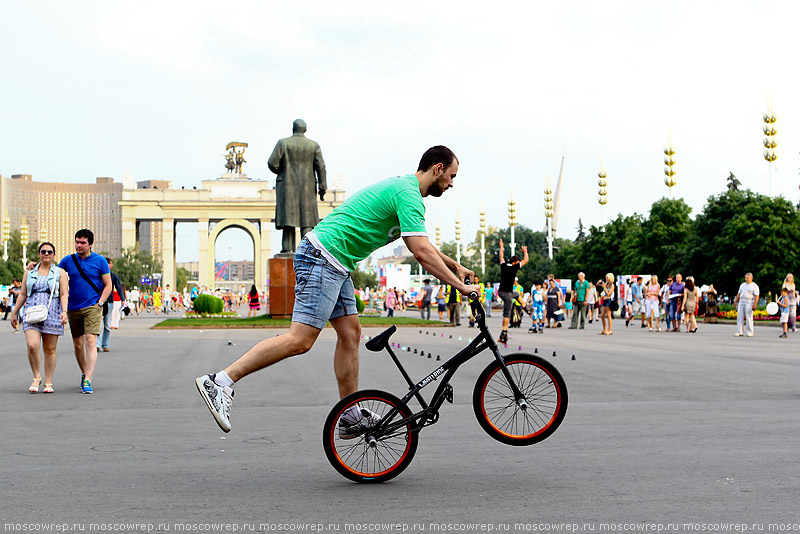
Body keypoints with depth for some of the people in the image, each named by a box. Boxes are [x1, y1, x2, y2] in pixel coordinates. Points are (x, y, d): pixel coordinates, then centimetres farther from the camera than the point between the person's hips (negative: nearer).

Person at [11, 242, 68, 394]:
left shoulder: (60, 273, 7)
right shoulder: (30, 273, 15)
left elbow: (64, 295, -1)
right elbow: (22, 295, 17)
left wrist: (64, 311, -15)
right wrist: (14, 313, 13)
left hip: (52, 315, -1)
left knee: (50, 350, 0)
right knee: (32, 346, -17)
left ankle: (48, 383, 9)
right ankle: (36, 378, 2)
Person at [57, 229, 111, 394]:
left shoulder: (100, 261, 0)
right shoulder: (67, 260, 6)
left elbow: (108, 285, 3)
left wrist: (99, 304, -6)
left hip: (92, 307, -3)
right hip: (73, 309, 3)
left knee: (91, 341, -16)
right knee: (78, 344, 10)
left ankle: (87, 381, -20)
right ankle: (84, 374, 30)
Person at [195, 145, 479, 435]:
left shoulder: (400, 187, 21)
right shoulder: (409, 194, -11)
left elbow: (421, 243, 34)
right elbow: (422, 253, -18)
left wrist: (455, 265, 35)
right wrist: (461, 286, -13)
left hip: (335, 265, 11)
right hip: (323, 256, -11)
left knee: (350, 333, 10)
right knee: (300, 340, -15)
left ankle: (351, 417, 14)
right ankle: (221, 381, -15)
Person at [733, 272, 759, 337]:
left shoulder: (754, 286, -3)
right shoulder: (742, 285, 17)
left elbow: (756, 296, -10)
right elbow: (739, 294, 21)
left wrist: (754, 305, -19)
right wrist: (735, 301, 12)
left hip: (749, 303, -6)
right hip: (741, 302, 6)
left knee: (749, 318, -7)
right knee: (739, 317, 0)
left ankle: (750, 332, 0)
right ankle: (740, 332, 1)